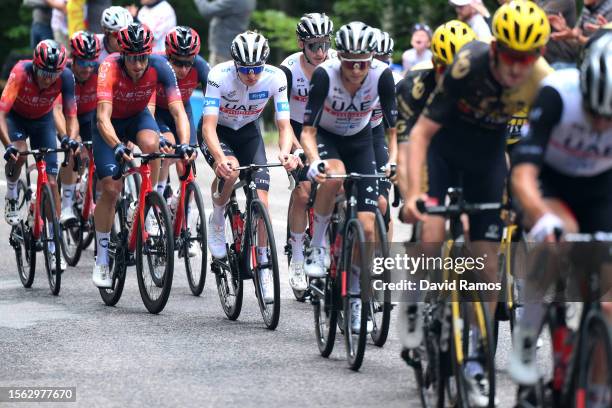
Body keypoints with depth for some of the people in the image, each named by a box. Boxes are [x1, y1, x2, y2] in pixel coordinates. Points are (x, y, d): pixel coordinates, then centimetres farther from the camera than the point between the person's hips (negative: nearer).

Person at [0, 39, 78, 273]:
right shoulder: (21, 72, -36)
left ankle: (53, 246, 1)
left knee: (51, 182, -7)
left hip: (43, 120, 2)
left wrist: (71, 139, -48)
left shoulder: (65, 77, -30)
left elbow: (71, 116, -27)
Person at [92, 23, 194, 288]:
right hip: (111, 124, -1)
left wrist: (184, 144, -49)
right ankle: (102, 258, 5)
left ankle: (148, 212, -16)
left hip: (138, 117, 1)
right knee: (111, 189, -12)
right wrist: (117, 147, -60)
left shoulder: (159, 67, -28)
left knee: (150, 143, -34)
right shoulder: (110, 68, -34)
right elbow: (103, 117, -43)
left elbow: (178, 110, -31)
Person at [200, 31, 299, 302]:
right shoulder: (219, 75, -31)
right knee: (230, 170, -35)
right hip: (218, 131, -2)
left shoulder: (275, 78, -25)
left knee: (261, 200, -11)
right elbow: (209, 126, -35)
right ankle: (216, 221, -6)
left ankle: (264, 267, 2)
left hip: (248, 132, 2)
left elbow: (284, 125, -23)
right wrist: (220, 157, -54)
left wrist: (285, 152, -45)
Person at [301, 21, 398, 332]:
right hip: (325, 136, -2)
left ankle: (356, 299, 6)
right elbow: (308, 130, -29)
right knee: (334, 174, -39)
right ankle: (318, 246, -16)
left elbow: (392, 130, -18)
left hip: (360, 141, 2)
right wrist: (314, 161, -47)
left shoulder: (382, 76, -25)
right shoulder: (324, 74, -30)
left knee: (367, 226, -11)